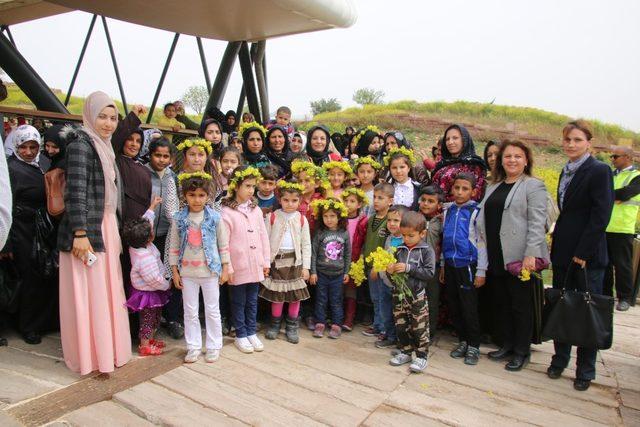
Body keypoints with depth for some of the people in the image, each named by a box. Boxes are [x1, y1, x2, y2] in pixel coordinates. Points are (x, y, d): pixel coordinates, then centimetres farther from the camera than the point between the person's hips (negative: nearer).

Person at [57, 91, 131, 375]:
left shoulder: (104, 147, 16)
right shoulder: (81, 144, -10)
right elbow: (76, 192, -18)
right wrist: (80, 233, -22)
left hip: (105, 228, 8)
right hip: (86, 230, -8)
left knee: (106, 291, 14)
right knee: (88, 294, 0)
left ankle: (106, 348, 26)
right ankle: (88, 356, 13)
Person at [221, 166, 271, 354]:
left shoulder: (256, 209, 5)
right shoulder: (227, 212, -10)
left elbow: (263, 236, 8)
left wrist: (266, 261, 7)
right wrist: (227, 267, -12)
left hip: (255, 265, 5)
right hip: (239, 266, -4)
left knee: (252, 301, 15)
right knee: (239, 301, 10)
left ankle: (251, 333, 28)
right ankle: (241, 335, 24)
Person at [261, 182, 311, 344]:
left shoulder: (302, 219, 1)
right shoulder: (272, 217, -2)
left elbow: (306, 245, 3)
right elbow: (265, 241, 0)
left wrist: (306, 266, -1)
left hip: (295, 260, 1)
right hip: (277, 260, -1)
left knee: (296, 295, 5)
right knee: (277, 295, 6)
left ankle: (292, 326, 20)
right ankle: (275, 324, 25)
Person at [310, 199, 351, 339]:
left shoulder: (344, 233, -2)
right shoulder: (319, 233, -6)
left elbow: (348, 254, 5)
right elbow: (313, 253, -5)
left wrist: (346, 272, 6)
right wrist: (313, 272, -6)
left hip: (338, 273, 1)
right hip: (321, 273, 0)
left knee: (336, 301, 9)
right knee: (321, 300, 9)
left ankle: (336, 325, 19)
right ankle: (320, 324, 20)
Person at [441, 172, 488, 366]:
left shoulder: (476, 212, -8)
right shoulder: (448, 210, 8)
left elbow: (482, 242, -8)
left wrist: (481, 271, -9)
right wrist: (442, 265, 14)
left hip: (467, 266, -5)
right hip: (450, 265, 5)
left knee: (469, 308, 1)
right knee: (454, 306, 12)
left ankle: (473, 346, 16)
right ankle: (462, 341, 27)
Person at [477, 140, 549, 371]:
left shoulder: (534, 186, -4)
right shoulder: (493, 187, 16)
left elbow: (537, 223, -13)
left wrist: (531, 254, -21)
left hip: (519, 257, -6)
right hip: (496, 257, 6)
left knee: (521, 304, 5)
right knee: (501, 302, 14)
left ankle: (521, 352, 18)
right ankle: (507, 345, 28)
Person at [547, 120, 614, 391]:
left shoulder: (599, 171, -10)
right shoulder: (567, 171, 13)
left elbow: (601, 216, -16)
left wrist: (582, 253, -17)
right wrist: (556, 239, 9)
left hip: (587, 256, -7)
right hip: (563, 252, 7)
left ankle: (585, 371, 18)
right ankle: (560, 359, 28)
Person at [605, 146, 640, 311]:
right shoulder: (611, 175, 16)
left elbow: (625, 193, -19)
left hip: (622, 229, -6)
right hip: (604, 228, 6)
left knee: (622, 265, 1)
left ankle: (625, 298, 13)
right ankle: (605, 295, 22)